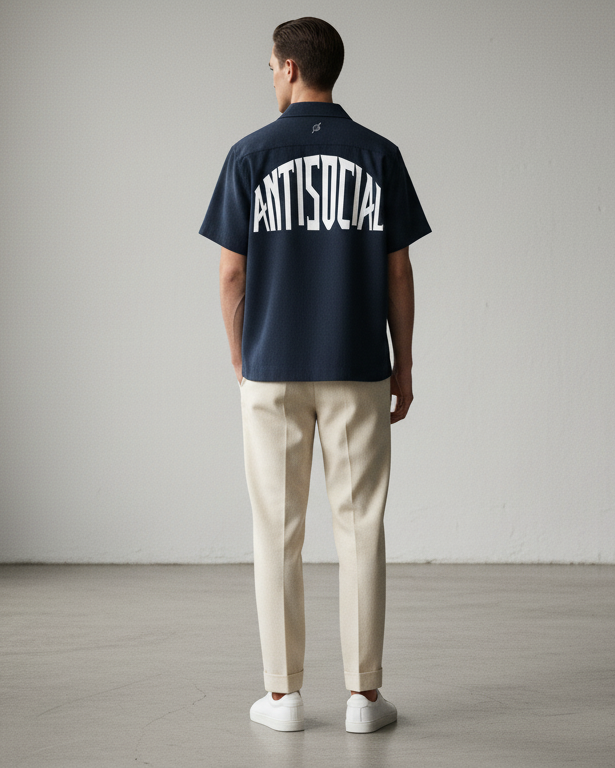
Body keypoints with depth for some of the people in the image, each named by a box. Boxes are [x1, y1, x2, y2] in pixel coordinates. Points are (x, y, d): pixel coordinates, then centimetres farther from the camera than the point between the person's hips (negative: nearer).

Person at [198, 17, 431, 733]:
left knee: (277, 531, 6)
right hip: (357, 369, 1)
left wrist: (239, 360, 11)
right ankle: (364, 694, 8)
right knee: (360, 526, 6)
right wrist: (403, 365, 9)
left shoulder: (250, 155, -2)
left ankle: (283, 694, 11)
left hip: (271, 370, 0)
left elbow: (231, 273, -1)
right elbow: (398, 272, 1)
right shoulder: (379, 155, 1)